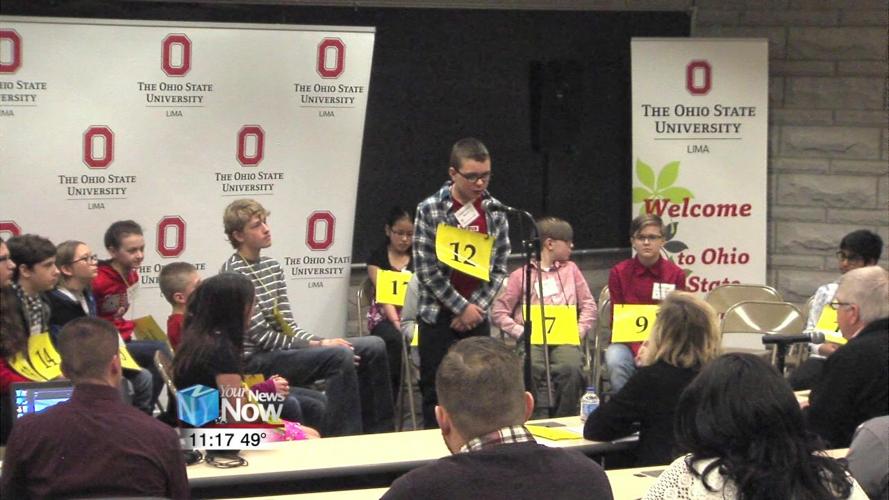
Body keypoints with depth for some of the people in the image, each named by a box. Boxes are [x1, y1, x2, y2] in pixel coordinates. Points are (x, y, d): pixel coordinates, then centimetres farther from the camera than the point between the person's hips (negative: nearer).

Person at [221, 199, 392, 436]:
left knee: (374, 347, 1)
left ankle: (380, 434, 8)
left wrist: (319, 341, -9)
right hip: (257, 361, -9)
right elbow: (261, 336, -16)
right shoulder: (233, 273, -13)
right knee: (341, 356, -30)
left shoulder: (272, 266, 13)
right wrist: (317, 344, -16)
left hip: (282, 349, 9)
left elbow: (288, 324, 10)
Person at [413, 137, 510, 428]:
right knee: (436, 392, -1)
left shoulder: (495, 212, 3)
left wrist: (476, 306, -7)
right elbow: (427, 270, -11)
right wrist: (461, 307, -11)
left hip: (476, 316, 3)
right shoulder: (430, 210, -8)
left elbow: (499, 268, 5)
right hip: (438, 314, -3)